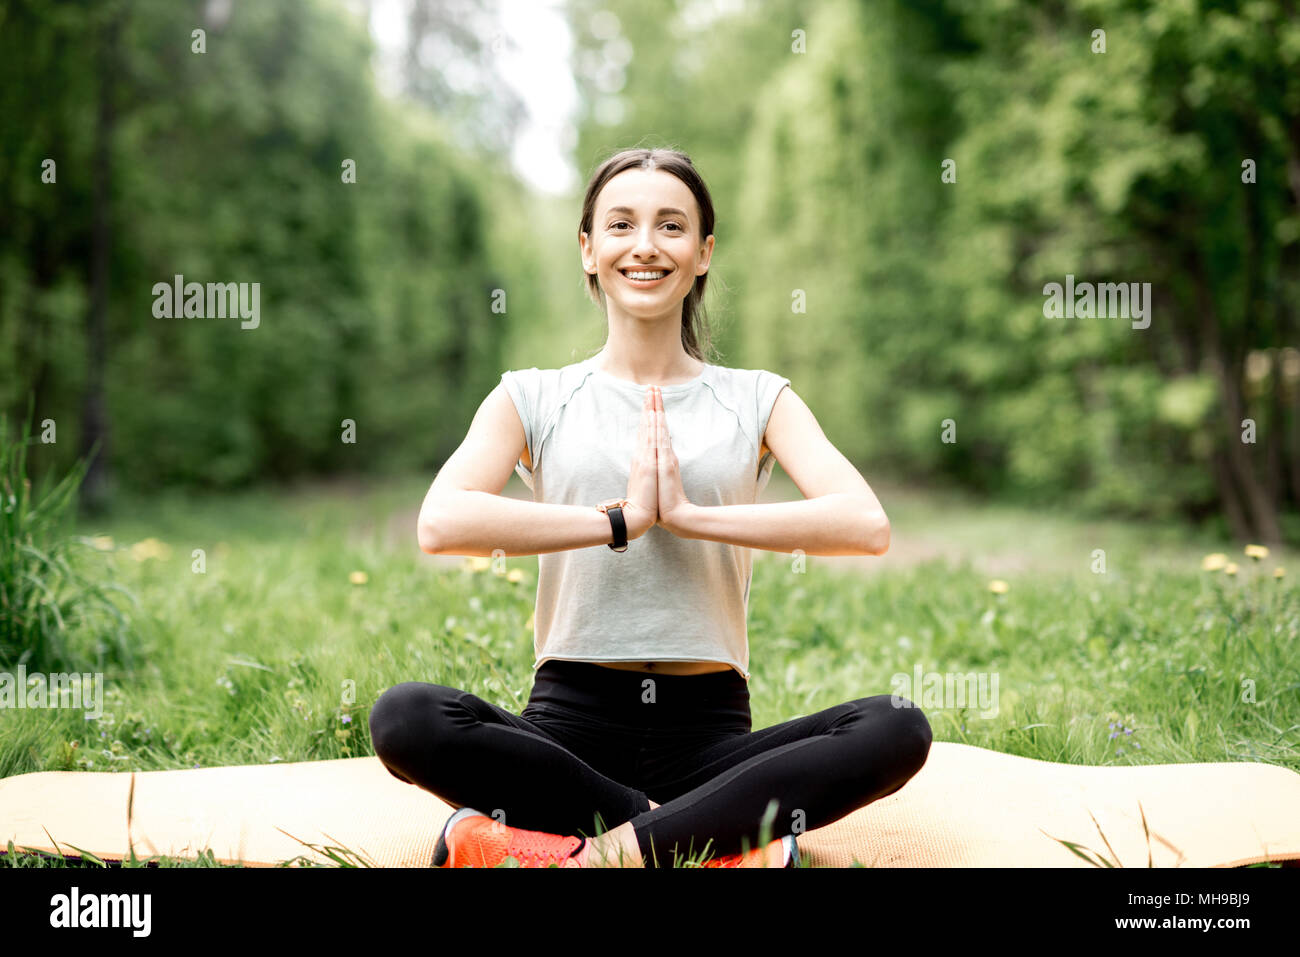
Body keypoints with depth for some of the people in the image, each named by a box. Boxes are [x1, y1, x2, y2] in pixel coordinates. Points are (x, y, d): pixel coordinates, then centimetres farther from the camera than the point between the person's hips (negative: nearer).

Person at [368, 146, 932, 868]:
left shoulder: (756, 400, 11)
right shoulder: (534, 398, 10)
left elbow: (867, 525, -7)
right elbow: (441, 523, -11)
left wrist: (690, 513, -12)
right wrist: (621, 517, -12)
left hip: (708, 727, 1)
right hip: (570, 720, 0)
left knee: (898, 731, -26)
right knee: (404, 718, -30)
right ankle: (728, 837, -24)